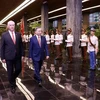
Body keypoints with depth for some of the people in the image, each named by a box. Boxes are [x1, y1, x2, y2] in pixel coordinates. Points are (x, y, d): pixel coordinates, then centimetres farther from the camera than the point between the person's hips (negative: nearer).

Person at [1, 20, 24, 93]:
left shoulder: (18, 34, 4)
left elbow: (21, 45, 6)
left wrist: (22, 54, 2)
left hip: (17, 56, 3)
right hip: (9, 56, -2)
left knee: (18, 69, 8)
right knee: (10, 72, 8)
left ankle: (13, 78, 40)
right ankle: (12, 86, 26)